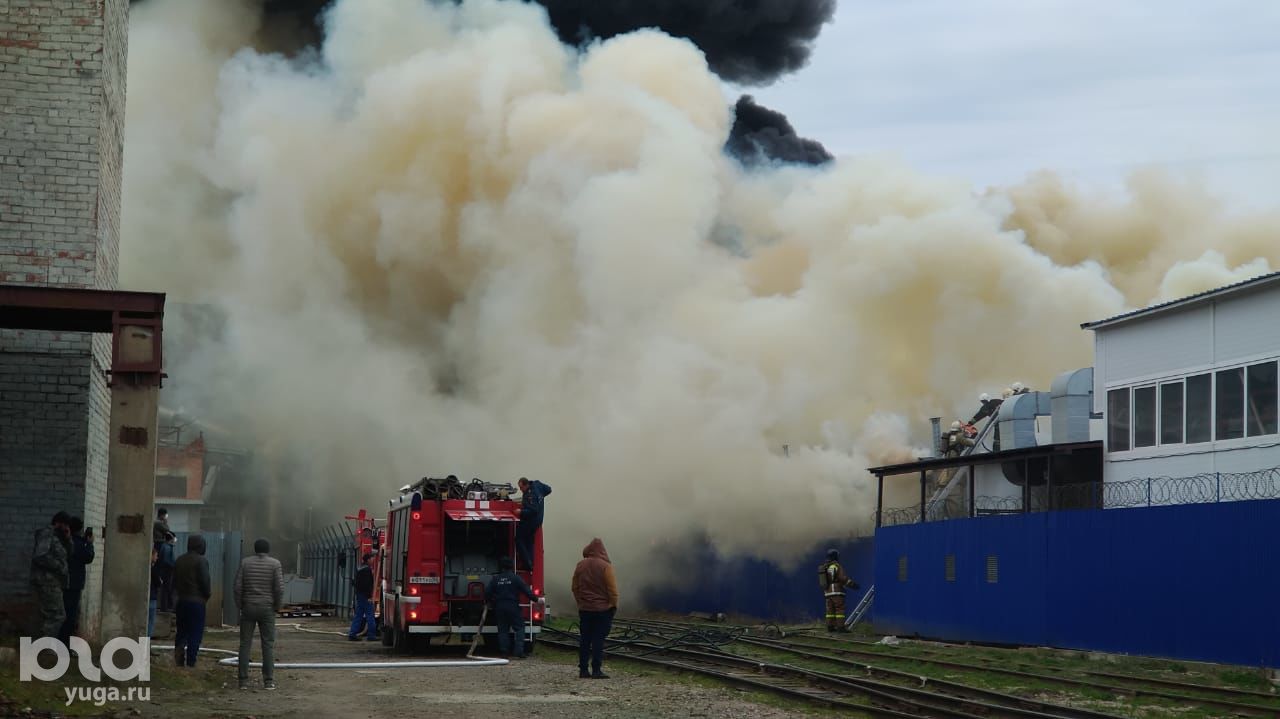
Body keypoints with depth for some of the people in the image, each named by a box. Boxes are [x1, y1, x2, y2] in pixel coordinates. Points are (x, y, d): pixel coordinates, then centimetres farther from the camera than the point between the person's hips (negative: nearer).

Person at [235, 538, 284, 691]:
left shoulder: (245, 562, 1)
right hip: (267, 609, -1)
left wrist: (240, 606, 6)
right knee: (268, 645, 3)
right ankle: (268, 681, -1)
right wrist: (277, 607, 2)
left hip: (248, 608, 1)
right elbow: (279, 588, -11)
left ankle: (243, 681, 1)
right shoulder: (275, 564, -3)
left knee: (245, 645, 5)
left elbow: (238, 586, -5)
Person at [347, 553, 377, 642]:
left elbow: (356, 582, 20)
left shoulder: (359, 569, 15)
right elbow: (368, 584, -20)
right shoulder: (367, 569, -14)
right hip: (366, 596, -9)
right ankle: (371, 635, -4)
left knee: (358, 615, 10)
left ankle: (352, 634, 7)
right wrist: (370, 596, -21)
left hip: (359, 595, 9)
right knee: (370, 615, -5)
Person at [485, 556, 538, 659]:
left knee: (502, 629, 12)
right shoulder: (515, 578, -7)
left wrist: (492, 601, 20)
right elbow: (526, 591, -9)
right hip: (513, 607, -4)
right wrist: (536, 599, 1)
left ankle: (504, 651, 9)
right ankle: (519, 651, -10)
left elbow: (487, 592, 3)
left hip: (499, 607, 4)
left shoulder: (495, 579, 4)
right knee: (519, 628, 1)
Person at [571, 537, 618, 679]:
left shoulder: (580, 566, 3)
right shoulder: (605, 566, -13)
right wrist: (614, 605, 0)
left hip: (584, 609, 4)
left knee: (584, 640, 9)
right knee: (598, 640, -3)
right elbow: (612, 588, -11)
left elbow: (574, 587, 10)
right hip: (602, 609, -4)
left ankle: (583, 670, 9)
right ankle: (596, 670, -5)